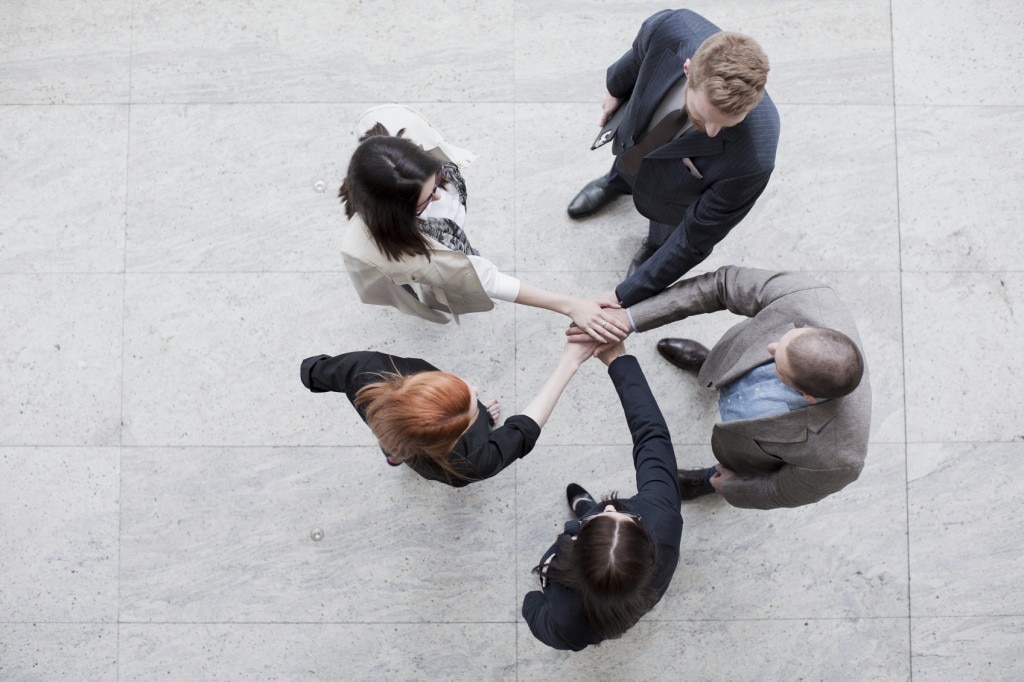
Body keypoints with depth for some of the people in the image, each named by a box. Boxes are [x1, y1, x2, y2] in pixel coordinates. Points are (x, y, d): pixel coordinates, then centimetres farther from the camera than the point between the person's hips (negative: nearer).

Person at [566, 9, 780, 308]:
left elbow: (696, 239, -32)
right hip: (633, 137, 3)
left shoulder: (752, 159, -49)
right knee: (626, 169, 37)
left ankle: (657, 246, 65)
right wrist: (616, 90, 8)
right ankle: (618, 181, 73)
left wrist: (624, 295, -26)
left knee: (665, 234, 30)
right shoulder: (672, 30, -42)